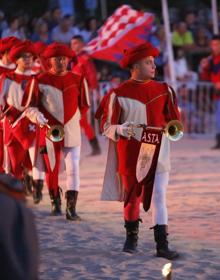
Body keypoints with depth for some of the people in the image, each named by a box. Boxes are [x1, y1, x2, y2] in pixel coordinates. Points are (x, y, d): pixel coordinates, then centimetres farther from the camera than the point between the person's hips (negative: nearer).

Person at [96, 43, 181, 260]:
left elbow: (173, 120, 13)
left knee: (158, 197, -6)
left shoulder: (163, 91, 5)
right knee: (131, 197, 10)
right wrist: (121, 130, -24)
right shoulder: (119, 94, -5)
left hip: (158, 154, 2)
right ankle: (131, 238, 30)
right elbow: (106, 125, -4)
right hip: (130, 157, -2)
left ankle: (162, 245, -7)